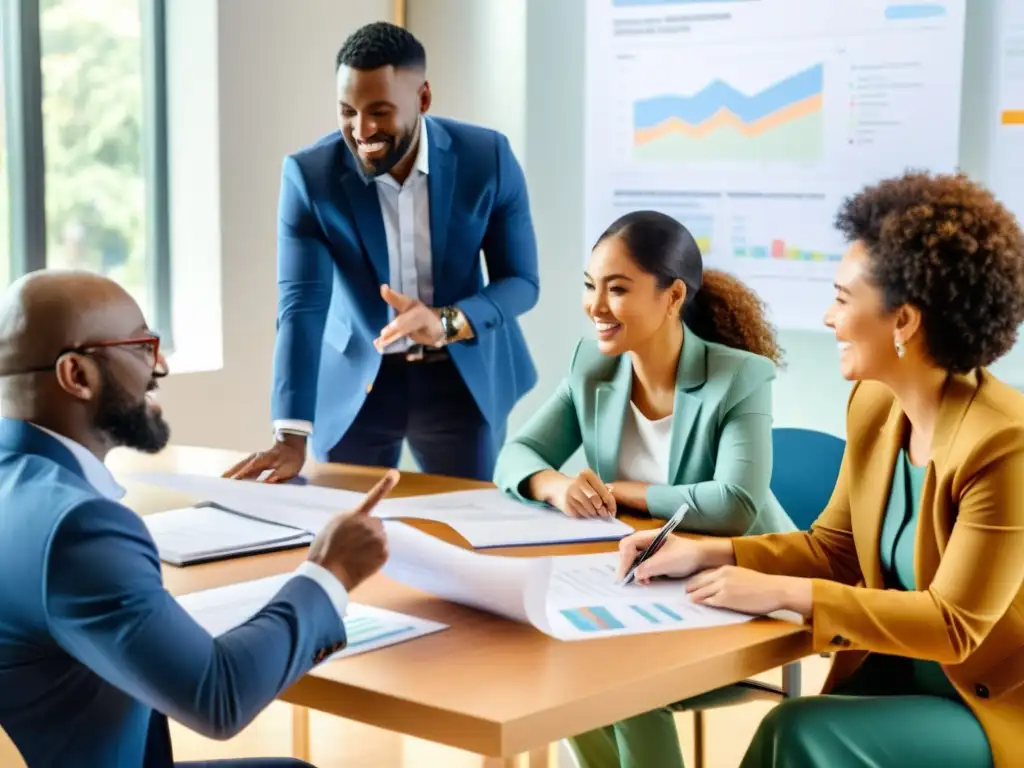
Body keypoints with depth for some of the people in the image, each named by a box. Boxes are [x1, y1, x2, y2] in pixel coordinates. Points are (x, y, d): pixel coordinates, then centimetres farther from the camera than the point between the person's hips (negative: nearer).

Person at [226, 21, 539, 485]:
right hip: (352, 380, 0)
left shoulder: (487, 157, -13)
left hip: (465, 376, 0)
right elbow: (302, 306, -20)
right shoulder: (310, 173, -15)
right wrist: (291, 438, -29)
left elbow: (521, 281, -8)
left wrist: (447, 322, -29)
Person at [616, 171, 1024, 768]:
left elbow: (953, 626, -23)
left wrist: (783, 592, -25)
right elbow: (833, 548, 11)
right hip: (899, 674, 7)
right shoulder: (874, 405, 1)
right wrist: (705, 554, -2)